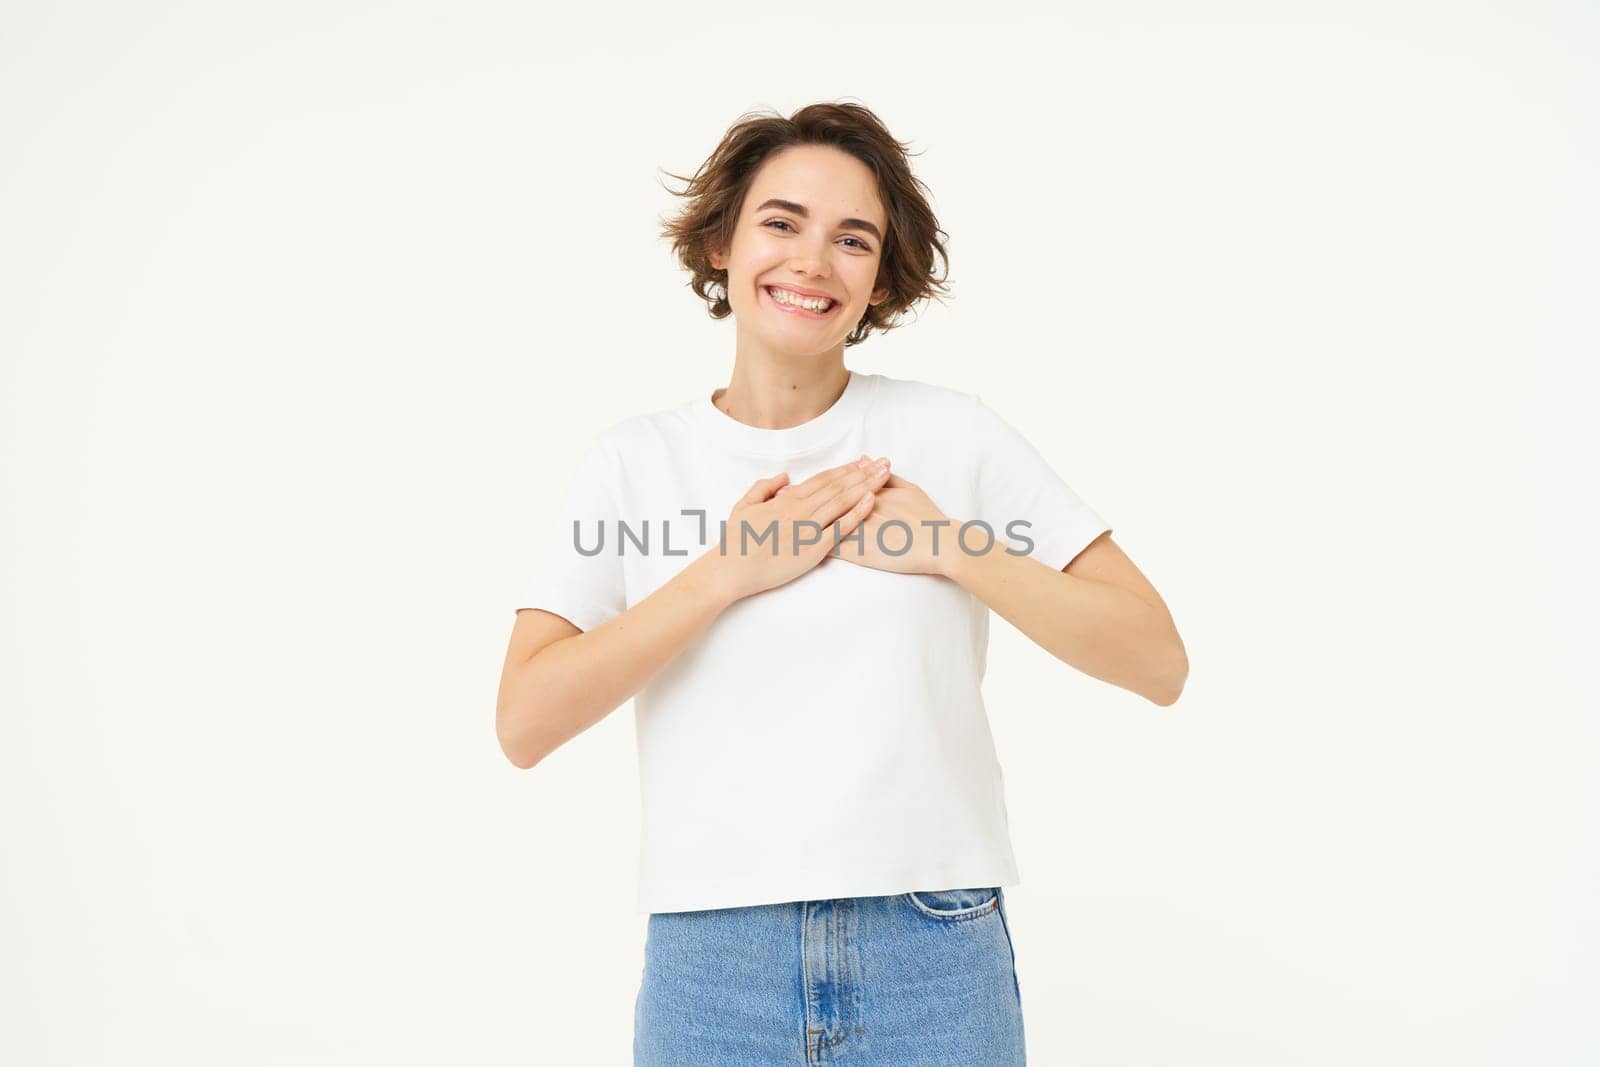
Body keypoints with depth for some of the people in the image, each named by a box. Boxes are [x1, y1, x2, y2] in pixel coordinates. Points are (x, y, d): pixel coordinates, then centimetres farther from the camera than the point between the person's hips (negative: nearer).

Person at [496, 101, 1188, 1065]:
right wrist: (727, 571, -12)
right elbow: (525, 723, -7)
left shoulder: (955, 434, 0)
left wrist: (952, 548, -12)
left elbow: (1158, 662, -3)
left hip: (935, 958, 0)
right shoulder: (631, 462, 4)